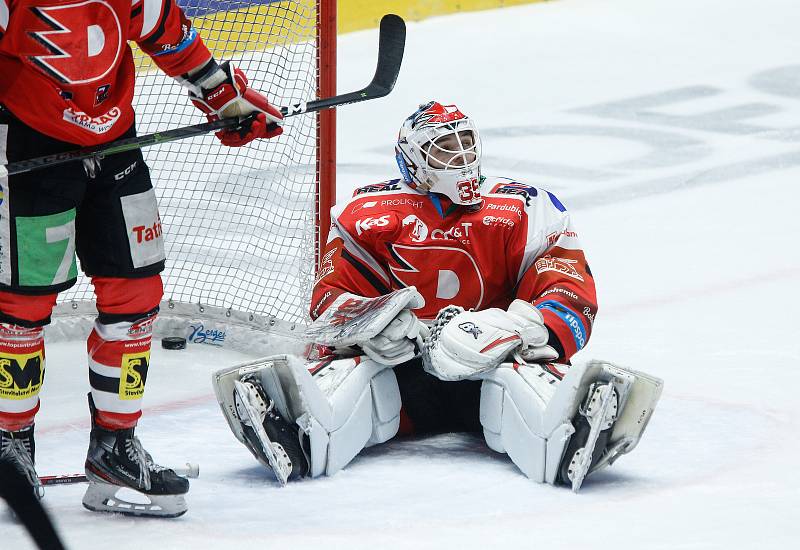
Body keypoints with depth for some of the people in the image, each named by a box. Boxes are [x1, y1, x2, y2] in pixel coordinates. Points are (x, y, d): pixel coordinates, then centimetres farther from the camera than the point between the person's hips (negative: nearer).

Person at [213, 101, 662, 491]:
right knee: (351, 369, -32)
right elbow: (332, 296, 5)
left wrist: (510, 328, -25)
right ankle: (300, 436, -64)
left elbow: (572, 299, -4)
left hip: (491, 364, -1)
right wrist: (368, 321, -22)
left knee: (523, 376, -36)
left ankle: (572, 442, -69)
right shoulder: (371, 215, 10)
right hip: (403, 372, 1)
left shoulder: (527, 211, 6)